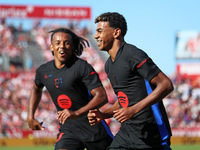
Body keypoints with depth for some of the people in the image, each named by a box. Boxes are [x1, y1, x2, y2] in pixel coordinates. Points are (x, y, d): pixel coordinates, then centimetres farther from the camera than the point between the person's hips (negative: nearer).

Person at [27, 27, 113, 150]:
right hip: (67, 129, 3)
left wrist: (77, 113, -33)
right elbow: (37, 89, 29)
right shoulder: (43, 71, 5)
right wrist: (30, 116, 20)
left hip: (92, 127, -3)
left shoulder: (82, 67, -13)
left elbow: (102, 97, -21)